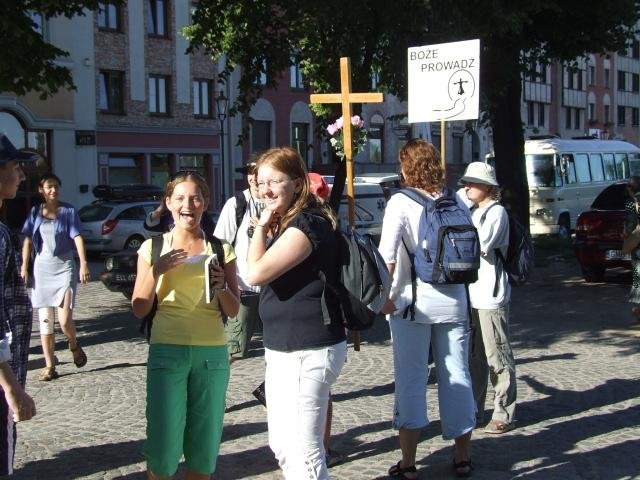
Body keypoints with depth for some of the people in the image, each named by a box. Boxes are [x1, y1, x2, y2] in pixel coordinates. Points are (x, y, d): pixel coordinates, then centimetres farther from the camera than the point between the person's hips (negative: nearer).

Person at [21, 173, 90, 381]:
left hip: (64, 267, -3)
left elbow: (77, 237, -10)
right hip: (42, 268, 3)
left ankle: (74, 346, 21)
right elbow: (27, 240, 8)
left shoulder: (68, 211, -2)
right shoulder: (35, 212, 6)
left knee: (65, 320, -11)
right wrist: (24, 266, 2)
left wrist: (83, 263, -21)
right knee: (45, 320, 5)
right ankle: (49, 366, 12)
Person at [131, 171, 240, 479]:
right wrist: (156, 271, -12)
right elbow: (139, 309, 2)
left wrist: (221, 286, -13)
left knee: (204, 444, 6)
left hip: (212, 353, 1)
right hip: (167, 351, -1)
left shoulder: (221, 249, 6)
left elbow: (233, 311, 8)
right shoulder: (153, 247, 4)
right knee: (164, 445, -5)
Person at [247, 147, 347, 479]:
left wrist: (262, 227, -12)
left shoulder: (307, 223, -18)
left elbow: (256, 273, -24)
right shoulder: (287, 222, 15)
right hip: (284, 350, 11)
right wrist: (269, 227, 9)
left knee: (303, 451, -5)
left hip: (307, 352, -11)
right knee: (282, 445, 20)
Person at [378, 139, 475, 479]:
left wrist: (385, 297, -10)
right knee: (457, 378, 11)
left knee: (410, 382, 4)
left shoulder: (401, 202, -8)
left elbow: (387, 255, -17)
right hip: (453, 302, 4)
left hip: (413, 302, -4)